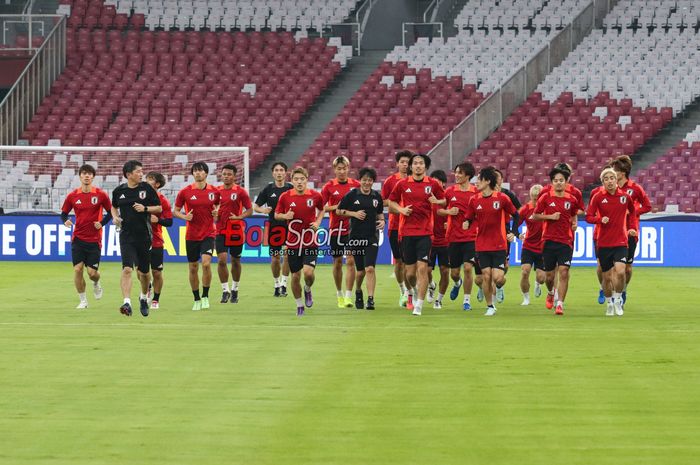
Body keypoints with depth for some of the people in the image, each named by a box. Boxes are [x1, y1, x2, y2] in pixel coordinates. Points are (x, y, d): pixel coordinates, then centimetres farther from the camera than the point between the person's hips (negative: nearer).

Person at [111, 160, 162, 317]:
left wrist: (145, 208, -13)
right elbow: (114, 207, 22)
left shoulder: (147, 188, -1)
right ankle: (127, 303, -22)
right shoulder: (119, 191, 3)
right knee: (127, 269, -17)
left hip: (144, 235, 1)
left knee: (144, 272, 10)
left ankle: (144, 297, 37)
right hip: (126, 236, 0)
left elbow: (159, 208, 4)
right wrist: (115, 217, 1)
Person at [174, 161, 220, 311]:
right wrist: (185, 217, -14)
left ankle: (205, 296, -4)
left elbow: (219, 205, 18)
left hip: (208, 234, -1)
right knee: (193, 268, 5)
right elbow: (175, 211, 6)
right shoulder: (185, 192, -2)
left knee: (206, 263, -20)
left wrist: (217, 212, -5)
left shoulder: (214, 191, 0)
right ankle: (196, 299, 20)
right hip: (191, 235, 1)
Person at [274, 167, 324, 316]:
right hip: (293, 242, 1)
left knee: (308, 272, -17)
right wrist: (285, 216, -14)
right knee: (295, 276, 4)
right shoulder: (285, 196, -4)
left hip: (310, 241, -1)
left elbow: (321, 210, 16)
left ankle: (308, 290, 18)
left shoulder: (315, 196, -4)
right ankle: (299, 305, 24)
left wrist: (318, 222, -2)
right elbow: (276, 214, 7)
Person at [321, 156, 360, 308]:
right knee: (337, 262, 10)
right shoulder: (329, 186, 0)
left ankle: (348, 296, -12)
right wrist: (335, 207, -15)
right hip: (335, 228, 1)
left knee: (350, 261, -11)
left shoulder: (356, 185, 2)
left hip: (352, 228, -1)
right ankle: (339, 294, 26)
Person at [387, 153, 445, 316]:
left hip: (425, 232, -1)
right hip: (406, 232, 1)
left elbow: (444, 201, 14)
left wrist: (437, 201, -8)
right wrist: (401, 209, -6)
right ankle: (411, 291, 39)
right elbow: (391, 203, 13)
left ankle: (419, 305, -11)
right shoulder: (402, 184, 3)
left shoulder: (433, 184, 2)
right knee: (410, 271, 5)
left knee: (422, 267, -13)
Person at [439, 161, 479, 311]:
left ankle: (467, 300, 2)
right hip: (454, 237, 2)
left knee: (468, 268, -13)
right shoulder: (450, 191, 2)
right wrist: (448, 212, -10)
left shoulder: (476, 192, -4)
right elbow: (438, 210, 8)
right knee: (454, 272, 8)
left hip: (471, 237, -2)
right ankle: (457, 283, 44)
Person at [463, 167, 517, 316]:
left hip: (499, 245, -2)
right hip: (482, 246, 2)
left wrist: (513, 232, -5)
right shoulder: (474, 200, 2)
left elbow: (515, 215, 5)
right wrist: (466, 224, -14)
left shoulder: (502, 198, -6)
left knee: (497, 278, -10)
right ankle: (490, 307, 13)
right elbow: (469, 219, 9)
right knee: (486, 276, -2)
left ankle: (501, 283, 26)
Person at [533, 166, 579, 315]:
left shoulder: (571, 200, 4)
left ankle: (560, 304, -9)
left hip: (566, 241, 0)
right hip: (549, 240, 0)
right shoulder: (546, 198, -1)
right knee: (549, 274, 6)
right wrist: (550, 216, -11)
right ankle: (551, 293, 39)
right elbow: (535, 216, 3)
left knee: (564, 272, -13)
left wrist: (574, 223, 0)